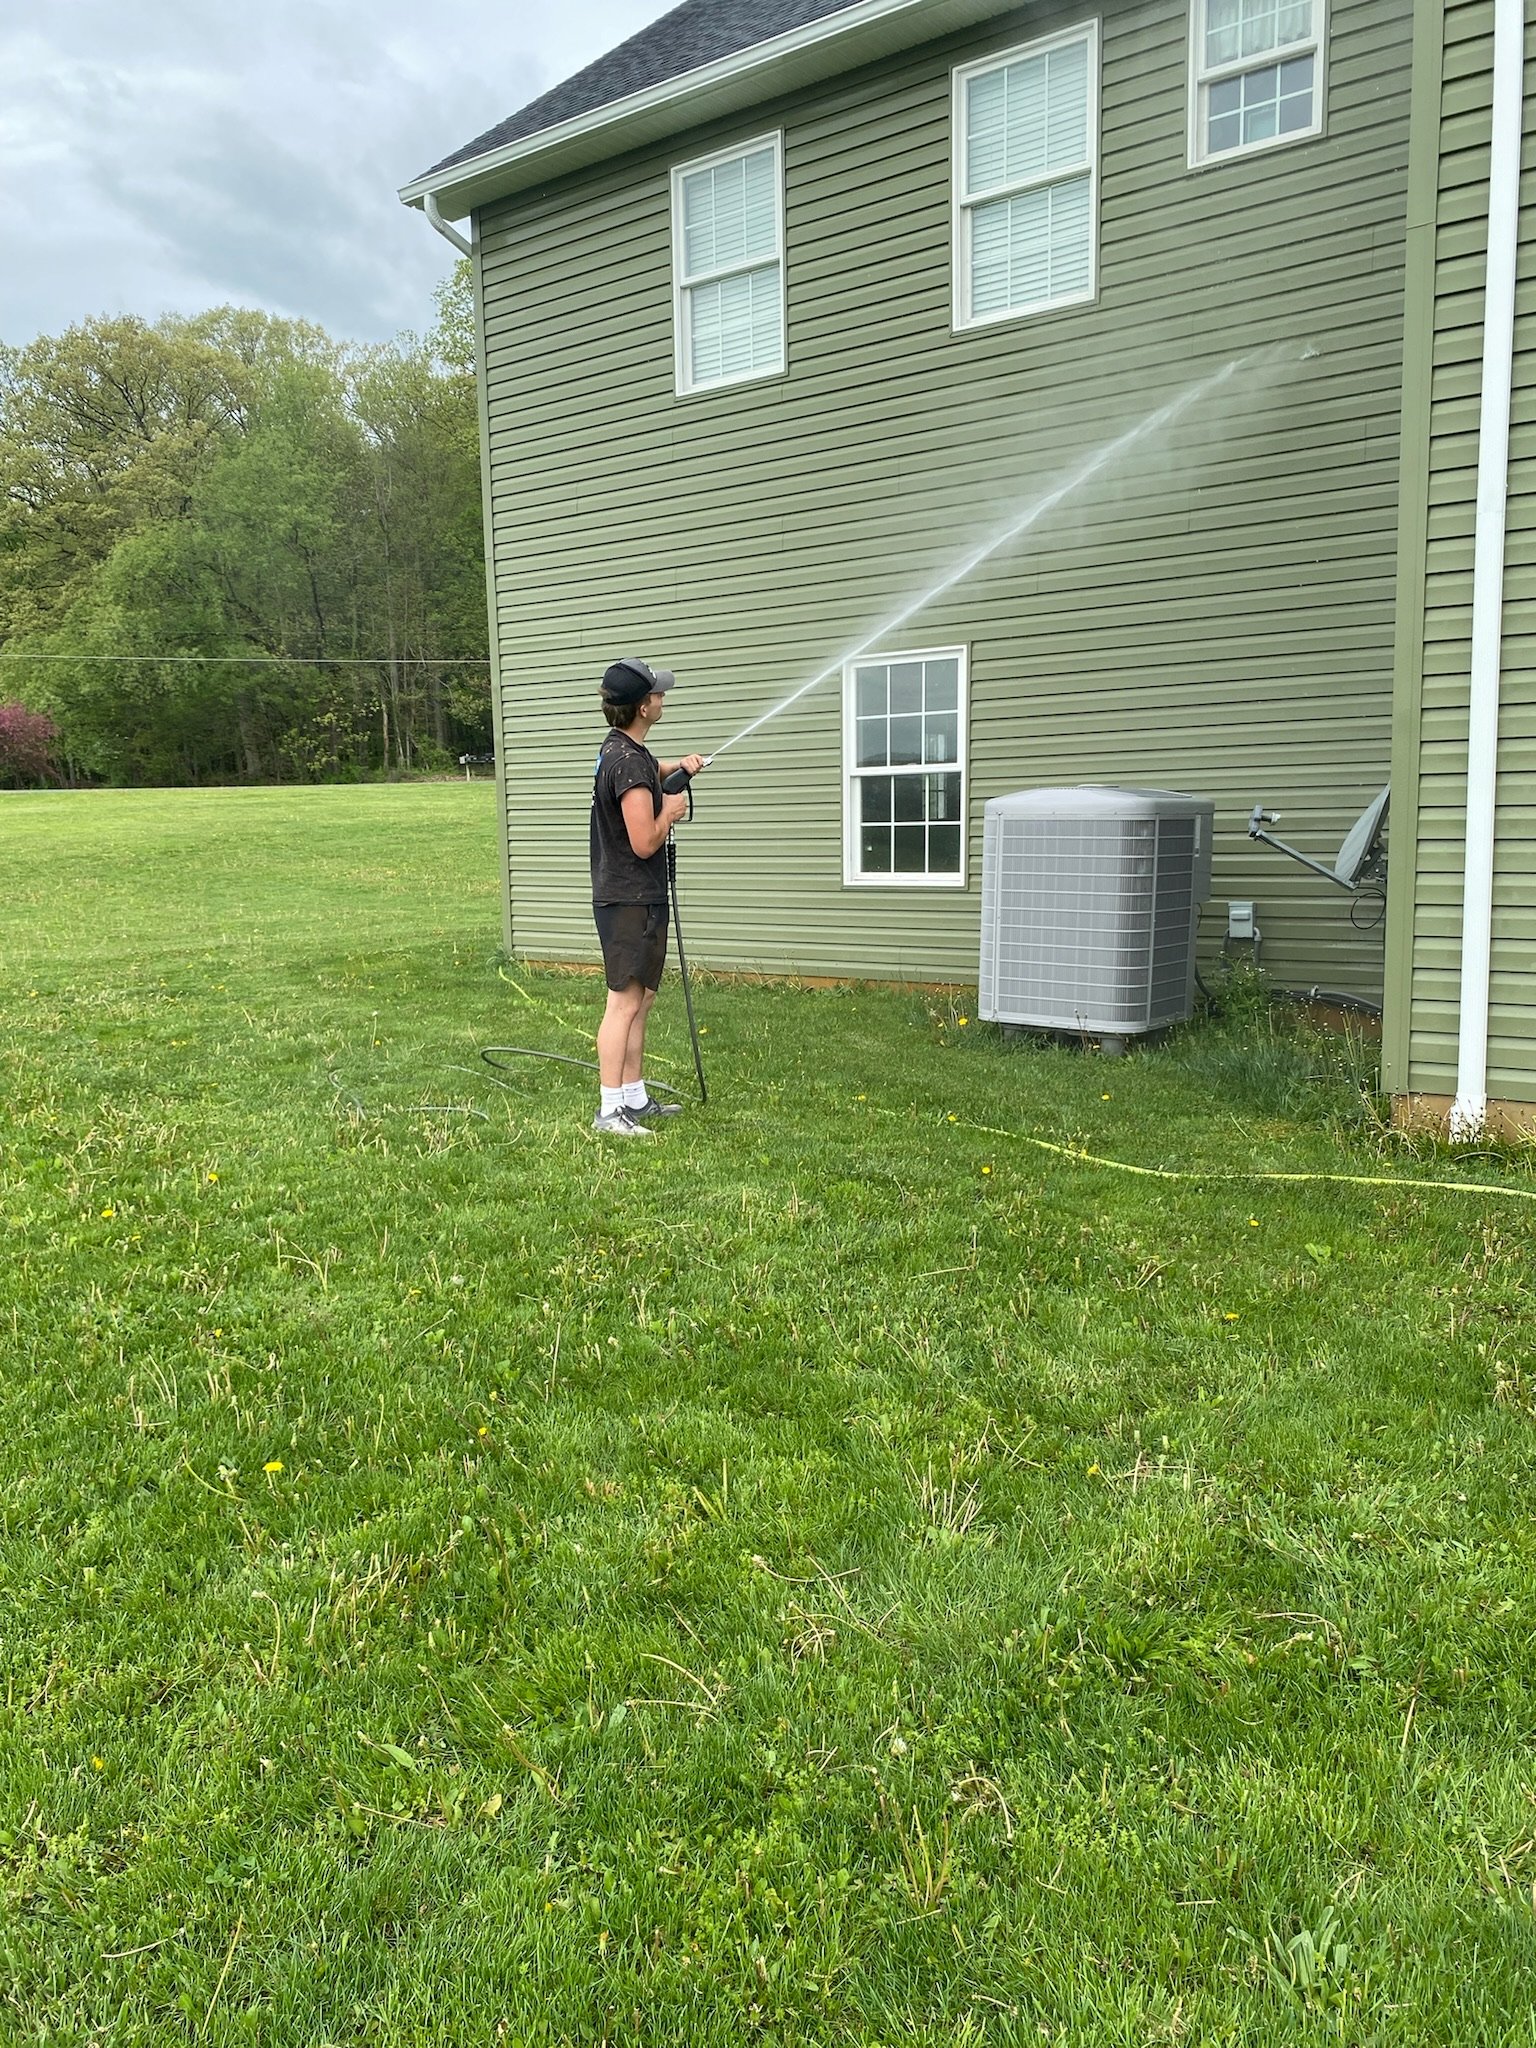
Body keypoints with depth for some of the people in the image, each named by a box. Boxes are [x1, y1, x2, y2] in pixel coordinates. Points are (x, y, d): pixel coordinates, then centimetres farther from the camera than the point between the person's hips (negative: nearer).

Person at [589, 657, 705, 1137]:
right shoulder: (629, 762, -20)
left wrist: (678, 766, 23)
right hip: (630, 902, -11)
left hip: (637, 898, 11)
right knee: (625, 1002, -9)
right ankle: (610, 1111, -6)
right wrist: (670, 812, -6)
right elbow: (645, 842, -23)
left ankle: (636, 1098, 24)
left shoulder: (622, 749, 13)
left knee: (642, 998, 16)